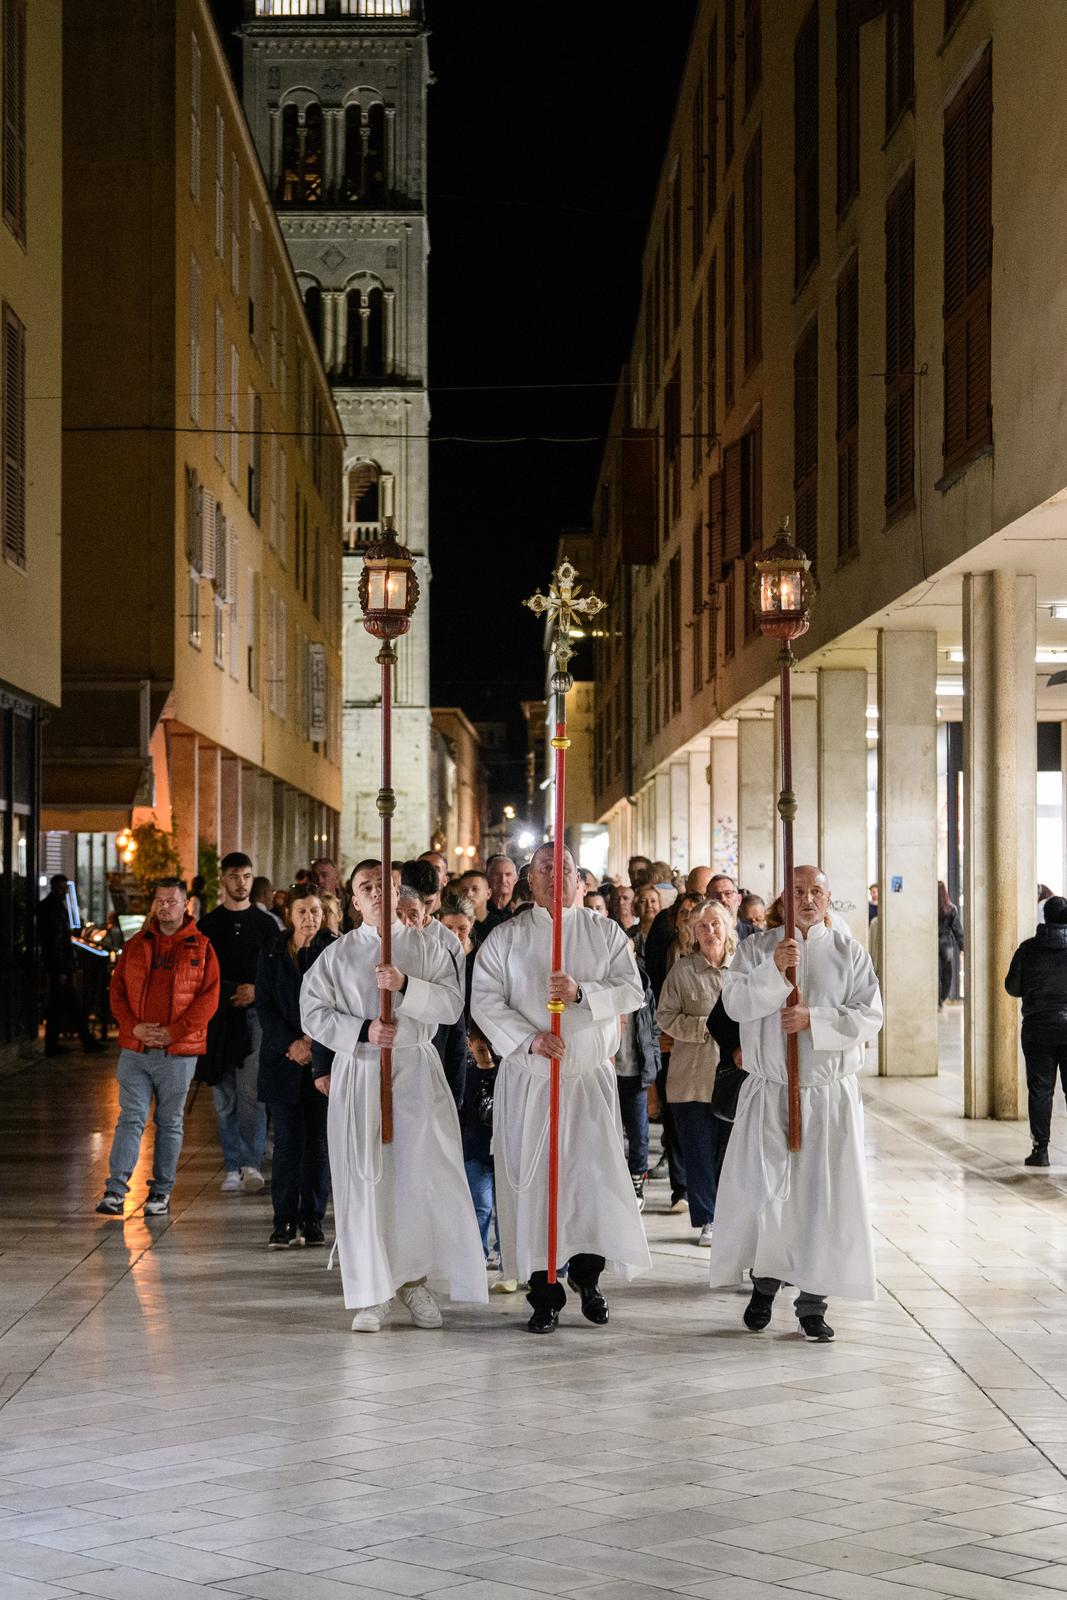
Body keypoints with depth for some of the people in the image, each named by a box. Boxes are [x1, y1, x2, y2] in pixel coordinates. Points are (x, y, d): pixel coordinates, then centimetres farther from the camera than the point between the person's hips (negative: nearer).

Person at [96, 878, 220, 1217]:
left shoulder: (201, 948, 1)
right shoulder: (135, 946, 9)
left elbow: (208, 997, -5)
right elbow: (117, 991, 8)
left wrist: (172, 1032, -13)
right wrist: (133, 1027, -9)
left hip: (178, 1052, -1)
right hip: (135, 1049, 1)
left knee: (170, 1122, 7)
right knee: (131, 1117, -3)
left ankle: (162, 1192, 14)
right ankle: (115, 1190, -7)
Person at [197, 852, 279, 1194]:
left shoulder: (265, 923, 10)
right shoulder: (207, 925, 10)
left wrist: (257, 990, -8)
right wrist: (230, 992, -6)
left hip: (256, 1013, -1)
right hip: (218, 1016, 1)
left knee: (251, 1091, -13)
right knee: (225, 1097, 3)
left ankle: (251, 1163, -14)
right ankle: (233, 1167, 7)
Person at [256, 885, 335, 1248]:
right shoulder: (272, 953, 5)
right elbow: (264, 1005, 2)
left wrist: (315, 1041, -11)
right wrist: (291, 1044, -10)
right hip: (283, 1057, 0)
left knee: (318, 1140, 3)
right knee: (289, 1140, -4)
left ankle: (312, 1219, 10)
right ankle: (284, 1222, -1)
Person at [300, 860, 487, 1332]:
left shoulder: (426, 947, 8)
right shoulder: (337, 954, 8)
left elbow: (452, 1004, -1)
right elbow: (313, 1014, 2)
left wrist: (405, 985, -16)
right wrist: (363, 1031, -12)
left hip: (415, 1068, 0)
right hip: (358, 1071, 0)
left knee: (425, 1169, -9)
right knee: (364, 1180, -1)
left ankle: (412, 1276, 8)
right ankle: (373, 1296, 5)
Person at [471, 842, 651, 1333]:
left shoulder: (605, 934, 7)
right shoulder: (505, 938, 5)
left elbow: (632, 992, -2)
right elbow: (485, 1000, -2)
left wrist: (582, 993, -19)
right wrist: (529, 1039, -16)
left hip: (590, 1076, 0)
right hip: (527, 1077, 0)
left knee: (596, 1176, -7)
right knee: (533, 1181, -2)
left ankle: (586, 1274, 16)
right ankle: (544, 1294, 7)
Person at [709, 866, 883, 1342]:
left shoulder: (849, 952, 4)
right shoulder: (757, 948, 4)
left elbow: (869, 1014, -4)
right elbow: (735, 1003, -9)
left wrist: (813, 1018, -15)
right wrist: (774, 969, -22)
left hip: (830, 1093, 0)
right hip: (770, 1092, 0)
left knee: (825, 1195, 0)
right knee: (763, 1192, -3)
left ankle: (812, 1302, 9)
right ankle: (764, 1281, 20)